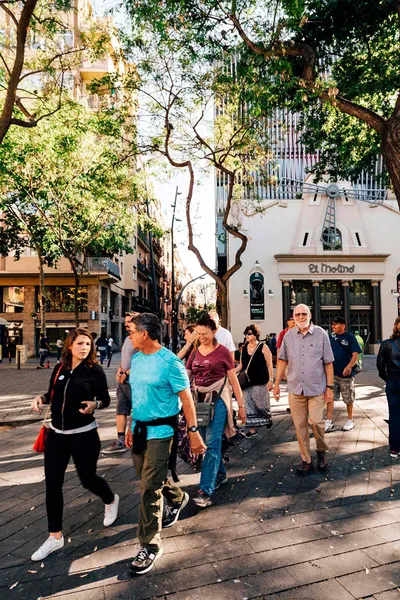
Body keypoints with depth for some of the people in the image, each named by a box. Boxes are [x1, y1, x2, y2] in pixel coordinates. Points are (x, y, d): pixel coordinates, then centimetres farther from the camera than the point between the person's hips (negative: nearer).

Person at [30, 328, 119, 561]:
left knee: (88, 478, 9)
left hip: (84, 435, -4)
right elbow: (54, 396, 13)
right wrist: (41, 398, -7)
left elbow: (106, 399, -6)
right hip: (56, 434, 4)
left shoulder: (95, 370, -10)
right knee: (52, 484, 5)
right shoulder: (59, 369, 2)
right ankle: (55, 537, 23)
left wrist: (94, 405, -26)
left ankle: (111, 501, 43)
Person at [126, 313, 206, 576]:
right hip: (140, 427, 8)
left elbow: (186, 398, -15)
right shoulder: (136, 359, 5)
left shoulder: (169, 362, -18)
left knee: (150, 487, -4)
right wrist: (132, 426, 16)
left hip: (160, 430, -8)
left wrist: (194, 432, -15)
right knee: (149, 478, 21)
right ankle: (177, 498, 50)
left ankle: (150, 546, 12)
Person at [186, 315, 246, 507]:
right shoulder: (195, 353, 7)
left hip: (218, 400, -5)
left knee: (212, 444, -9)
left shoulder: (223, 352, -5)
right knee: (206, 443, 13)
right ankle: (220, 474, 36)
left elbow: (234, 380, -1)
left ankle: (206, 491, -5)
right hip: (199, 400, 5)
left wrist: (241, 406, 0)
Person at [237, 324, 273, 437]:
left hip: (260, 382, -4)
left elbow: (269, 365, -5)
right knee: (249, 406, 5)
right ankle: (252, 428, 15)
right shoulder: (244, 348, 8)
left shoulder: (263, 347, -5)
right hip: (247, 382, 4)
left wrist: (271, 380, -11)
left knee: (261, 405, 5)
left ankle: (268, 418, 36)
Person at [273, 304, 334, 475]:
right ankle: (306, 461, 23)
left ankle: (322, 451, 22)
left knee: (316, 421, -9)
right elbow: (283, 361, 8)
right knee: (299, 426, 7)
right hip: (295, 389, 2)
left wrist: (330, 387, -2)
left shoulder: (321, 334, -2)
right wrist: (276, 384, 5)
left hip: (317, 388, -2)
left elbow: (328, 363, 0)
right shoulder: (288, 336, 3)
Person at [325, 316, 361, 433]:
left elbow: (355, 354, -13)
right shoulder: (330, 337, 6)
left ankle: (350, 420, 27)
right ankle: (329, 421, 5)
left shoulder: (350, 337, -6)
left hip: (346, 373, -3)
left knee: (348, 398, 10)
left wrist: (349, 366, -28)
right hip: (332, 373, 3)